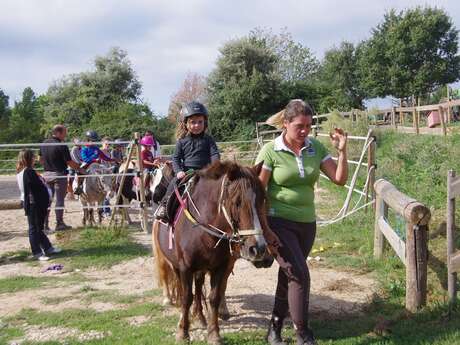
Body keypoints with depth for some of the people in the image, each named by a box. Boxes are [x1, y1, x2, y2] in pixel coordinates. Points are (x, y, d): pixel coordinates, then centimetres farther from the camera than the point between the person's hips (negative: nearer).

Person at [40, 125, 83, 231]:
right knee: (59, 200, 2)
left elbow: (41, 159, 14)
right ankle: (59, 223, 7)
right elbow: (70, 163, -15)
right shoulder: (61, 146, -16)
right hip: (59, 174, -7)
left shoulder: (44, 143, 6)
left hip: (47, 174, 7)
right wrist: (80, 169, -4)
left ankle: (45, 224, 13)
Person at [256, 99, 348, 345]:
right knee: (300, 275, -14)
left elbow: (340, 180, 0)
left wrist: (342, 151, -14)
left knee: (289, 276, 15)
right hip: (278, 222, -5)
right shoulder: (270, 151, -10)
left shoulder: (315, 148, 2)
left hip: (307, 223, 5)